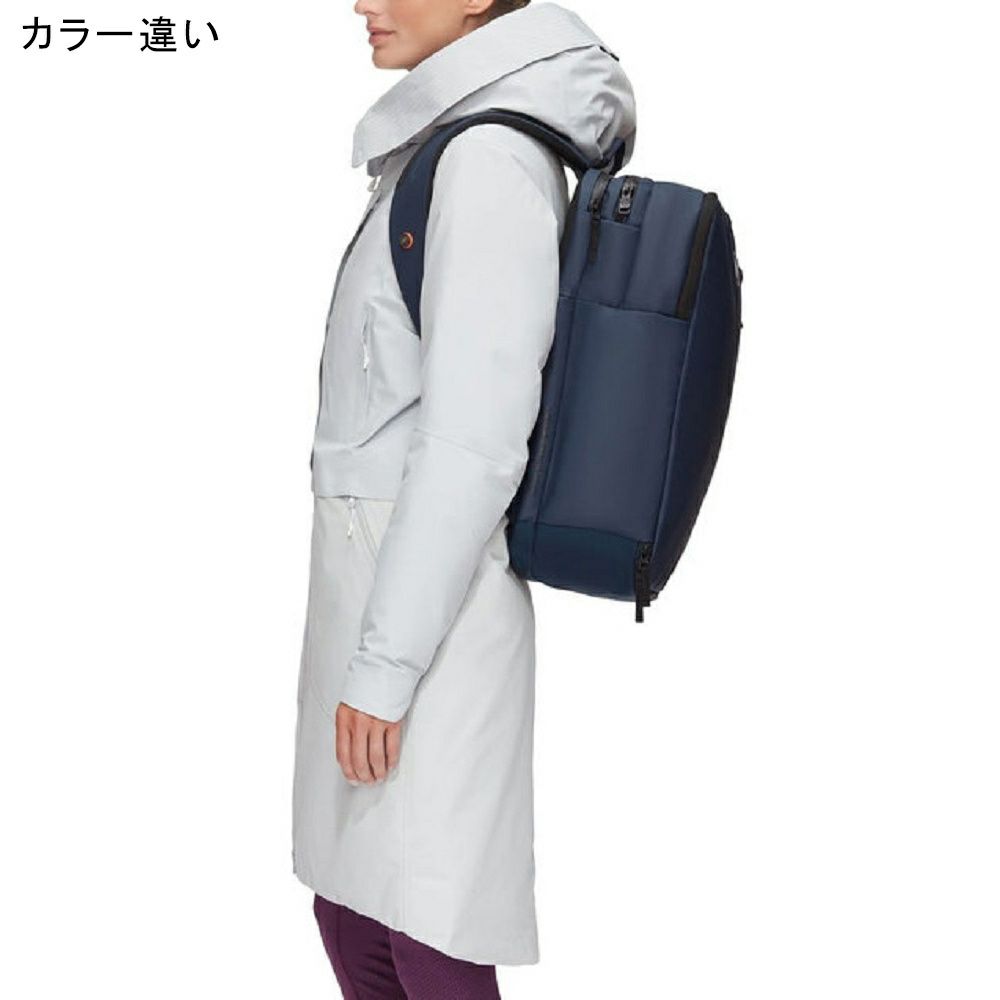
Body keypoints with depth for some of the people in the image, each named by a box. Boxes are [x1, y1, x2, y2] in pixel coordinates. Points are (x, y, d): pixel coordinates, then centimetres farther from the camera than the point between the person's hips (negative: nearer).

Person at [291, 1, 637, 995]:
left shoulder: (490, 158, -16)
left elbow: (473, 442, -21)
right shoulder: (457, 142, 13)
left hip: (426, 590, -9)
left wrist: (386, 664, -19)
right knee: (348, 904, 17)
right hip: (373, 568, 10)